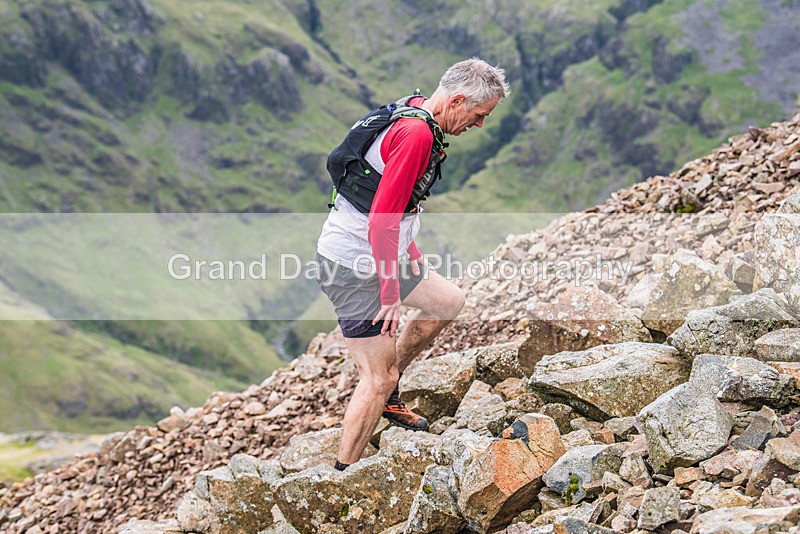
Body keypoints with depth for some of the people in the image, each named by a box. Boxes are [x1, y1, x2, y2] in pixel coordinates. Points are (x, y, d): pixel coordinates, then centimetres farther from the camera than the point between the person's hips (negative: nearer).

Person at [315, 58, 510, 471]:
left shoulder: (413, 117, 8)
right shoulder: (416, 134, -25)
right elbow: (381, 221, -28)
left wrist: (410, 251, 23)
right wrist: (390, 296, -24)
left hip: (383, 252, 10)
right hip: (352, 266, -10)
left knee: (449, 301, 21)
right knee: (378, 378, -5)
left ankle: (386, 394, 28)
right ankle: (343, 476, 5)